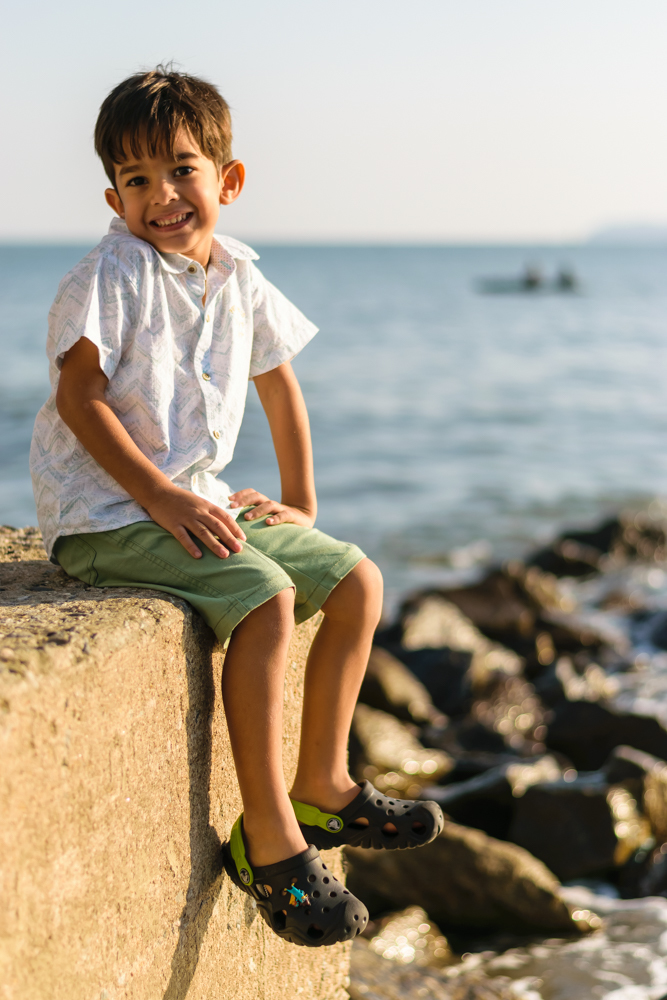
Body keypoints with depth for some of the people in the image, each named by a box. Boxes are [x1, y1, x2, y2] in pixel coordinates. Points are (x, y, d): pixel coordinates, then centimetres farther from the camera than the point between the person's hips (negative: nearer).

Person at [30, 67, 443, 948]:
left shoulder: (240, 278, 9)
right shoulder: (111, 275, -12)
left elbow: (279, 386, 21)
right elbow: (78, 397, -17)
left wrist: (300, 503, 16)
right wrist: (162, 497, -23)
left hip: (200, 501, 8)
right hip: (106, 513, -8)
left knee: (357, 582, 3)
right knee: (266, 596, -28)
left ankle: (322, 786, 15)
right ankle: (268, 838, -20)